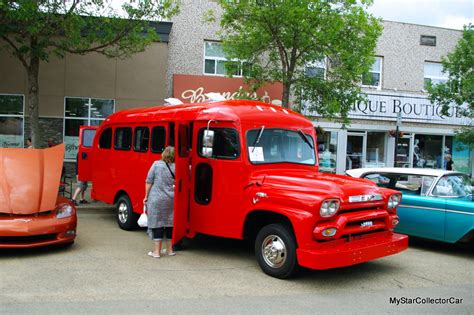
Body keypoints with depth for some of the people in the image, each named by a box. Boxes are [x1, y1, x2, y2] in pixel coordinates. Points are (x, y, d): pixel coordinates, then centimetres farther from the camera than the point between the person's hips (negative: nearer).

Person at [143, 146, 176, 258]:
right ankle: (170, 250, 23)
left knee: (157, 223, 3)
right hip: (171, 199, 3)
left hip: (156, 199, -2)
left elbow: (149, 182, -2)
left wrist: (146, 196, 5)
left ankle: (157, 251, 5)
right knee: (170, 223, 12)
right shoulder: (176, 167, 1)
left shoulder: (157, 164, -4)